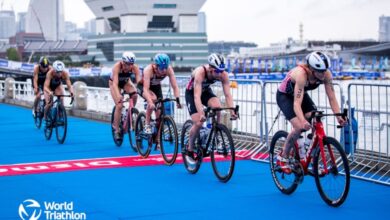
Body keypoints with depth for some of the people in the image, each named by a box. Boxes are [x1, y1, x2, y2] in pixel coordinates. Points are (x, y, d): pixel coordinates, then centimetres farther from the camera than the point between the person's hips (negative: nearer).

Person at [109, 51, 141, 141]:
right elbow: (115, 83, -44)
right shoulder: (117, 66, -37)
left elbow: (139, 81, -35)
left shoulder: (135, 67, -29)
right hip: (114, 83, -3)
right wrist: (118, 95, -60)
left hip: (126, 81, 3)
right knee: (119, 105, -17)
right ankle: (116, 130, -5)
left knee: (135, 95, -27)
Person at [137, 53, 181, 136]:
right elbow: (146, 89, -44)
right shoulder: (148, 69, -38)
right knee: (153, 98, -35)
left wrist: (177, 100, -43)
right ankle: (147, 125, -20)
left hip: (156, 86, 4)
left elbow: (175, 86, -29)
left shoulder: (169, 69, -29)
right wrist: (150, 102, -58)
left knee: (159, 112, -6)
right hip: (142, 86, -4)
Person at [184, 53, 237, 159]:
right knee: (198, 123, -17)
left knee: (217, 107, -28)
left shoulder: (223, 75, -26)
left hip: (206, 91, 4)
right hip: (192, 93, -3)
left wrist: (232, 111, -41)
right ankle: (189, 149, 6)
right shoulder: (200, 72, -39)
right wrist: (201, 114, -58)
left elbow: (227, 94, -27)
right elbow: (197, 96, -45)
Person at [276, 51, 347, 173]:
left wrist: (339, 116, -36)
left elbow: (332, 97, -22)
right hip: (284, 96, -5)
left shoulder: (326, 74, -25)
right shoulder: (301, 74, -40)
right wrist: (303, 121, -61)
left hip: (302, 94, 6)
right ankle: (282, 158, -3)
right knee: (299, 127, -23)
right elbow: (297, 103, -46)